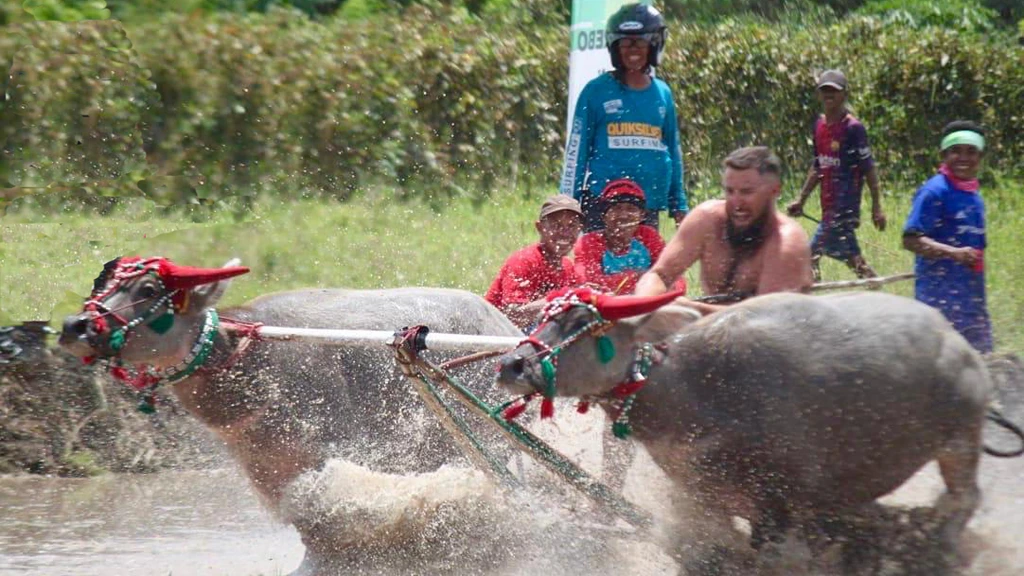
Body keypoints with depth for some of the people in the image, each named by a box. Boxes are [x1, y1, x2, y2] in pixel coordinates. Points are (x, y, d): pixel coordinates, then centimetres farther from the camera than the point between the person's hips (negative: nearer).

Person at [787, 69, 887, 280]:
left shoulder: (853, 128, -11)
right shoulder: (820, 125, 12)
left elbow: (868, 169, -10)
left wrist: (876, 207, -11)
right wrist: (801, 199, 21)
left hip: (845, 206, -8)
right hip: (829, 207, 8)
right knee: (851, 257, 10)